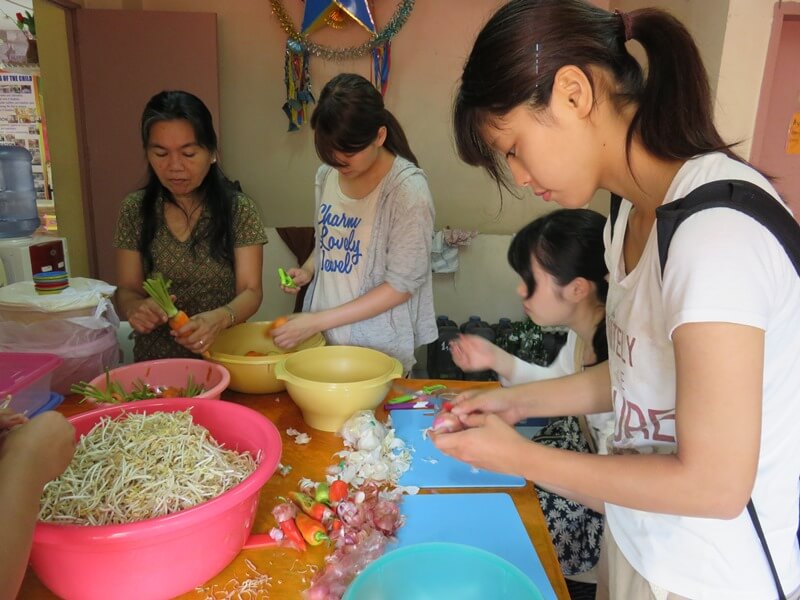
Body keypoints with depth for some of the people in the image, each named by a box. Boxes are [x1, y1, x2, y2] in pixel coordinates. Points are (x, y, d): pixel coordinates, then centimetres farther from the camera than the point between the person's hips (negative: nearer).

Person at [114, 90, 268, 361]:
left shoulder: (239, 209, -2)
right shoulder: (134, 210, 4)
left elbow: (250, 291, -5)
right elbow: (126, 290, 6)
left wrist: (221, 318, -25)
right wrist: (135, 308, -17)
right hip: (153, 361, 2)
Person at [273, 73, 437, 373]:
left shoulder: (407, 189, -18)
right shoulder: (327, 174, 0)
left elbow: (401, 285, -17)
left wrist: (318, 320, -18)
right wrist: (307, 270, -4)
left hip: (378, 349, -5)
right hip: (321, 338, 5)